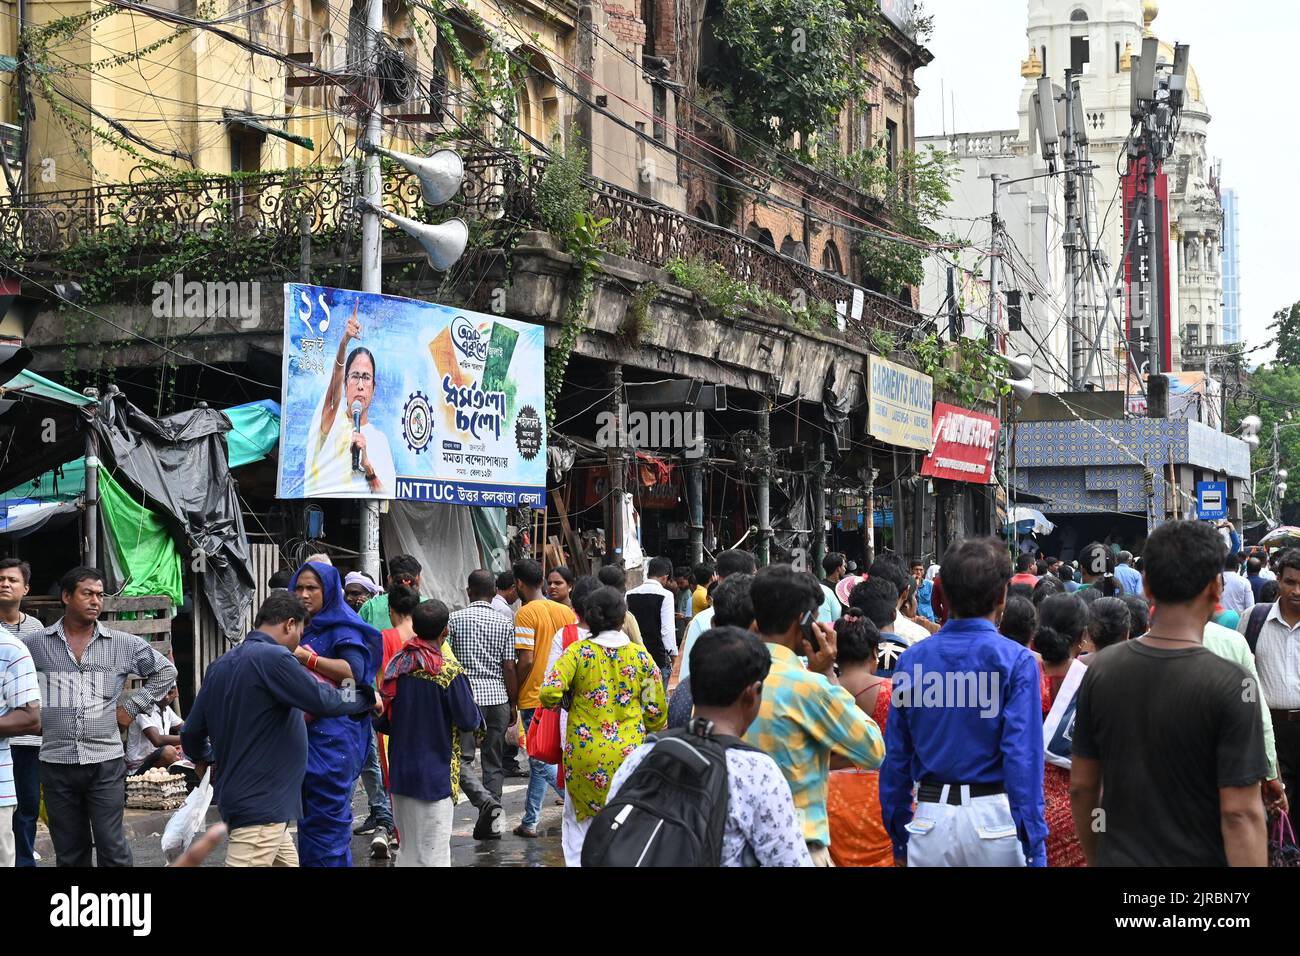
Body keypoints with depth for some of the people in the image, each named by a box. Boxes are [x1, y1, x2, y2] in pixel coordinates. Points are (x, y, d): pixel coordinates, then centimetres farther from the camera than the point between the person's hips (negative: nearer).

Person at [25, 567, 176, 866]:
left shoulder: (124, 644, 3)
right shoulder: (36, 645, 4)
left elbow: (165, 671, 14)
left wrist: (132, 706, 6)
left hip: (106, 763, -1)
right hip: (56, 762, 1)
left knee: (112, 847, -3)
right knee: (69, 852, 7)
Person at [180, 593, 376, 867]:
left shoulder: (220, 665, 11)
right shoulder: (273, 657, -15)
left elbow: (191, 733, 16)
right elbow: (325, 701, -20)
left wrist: (203, 761, 37)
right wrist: (366, 697, -1)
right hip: (261, 805, -10)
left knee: (287, 861, 16)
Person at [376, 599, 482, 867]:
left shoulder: (395, 666, 2)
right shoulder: (449, 672, -15)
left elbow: (380, 722, 6)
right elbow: (469, 721, -12)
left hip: (399, 773, 6)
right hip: (435, 775, -6)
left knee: (407, 852, 16)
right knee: (432, 854, -1)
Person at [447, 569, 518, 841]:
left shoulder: (454, 619, 0)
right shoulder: (504, 624, 4)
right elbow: (509, 668, 2)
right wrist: (513, 704, 10)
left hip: (466, 696, -3)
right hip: (498, 697, 3)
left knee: (461, 758, -1)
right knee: (494, 762, 9)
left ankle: (486, 800, -24)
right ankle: (489, 823, 9)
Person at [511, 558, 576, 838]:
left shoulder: (526, 613, -12)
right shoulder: (566, 611, 7)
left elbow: (525, 661, -17)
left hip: (534, 698, -7)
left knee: (543, 762, -4)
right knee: (538, 761, 15)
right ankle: (530, 822, 19)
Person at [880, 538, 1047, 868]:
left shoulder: (912, 659, 2)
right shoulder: (1015, 661, -8)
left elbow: (896, 755, 5)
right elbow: (1023, 757, -13)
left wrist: (898, 834, 14)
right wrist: (1035, 850, -11)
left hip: (930, 818, 3)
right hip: (993, 817, -3)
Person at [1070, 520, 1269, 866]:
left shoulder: (1101, 669, -5)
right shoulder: (1230, 685, -18)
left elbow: (1081, 787, 2)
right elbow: (1240, 814, -19)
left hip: (1119, 858, 4)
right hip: (1197, 858, -3)